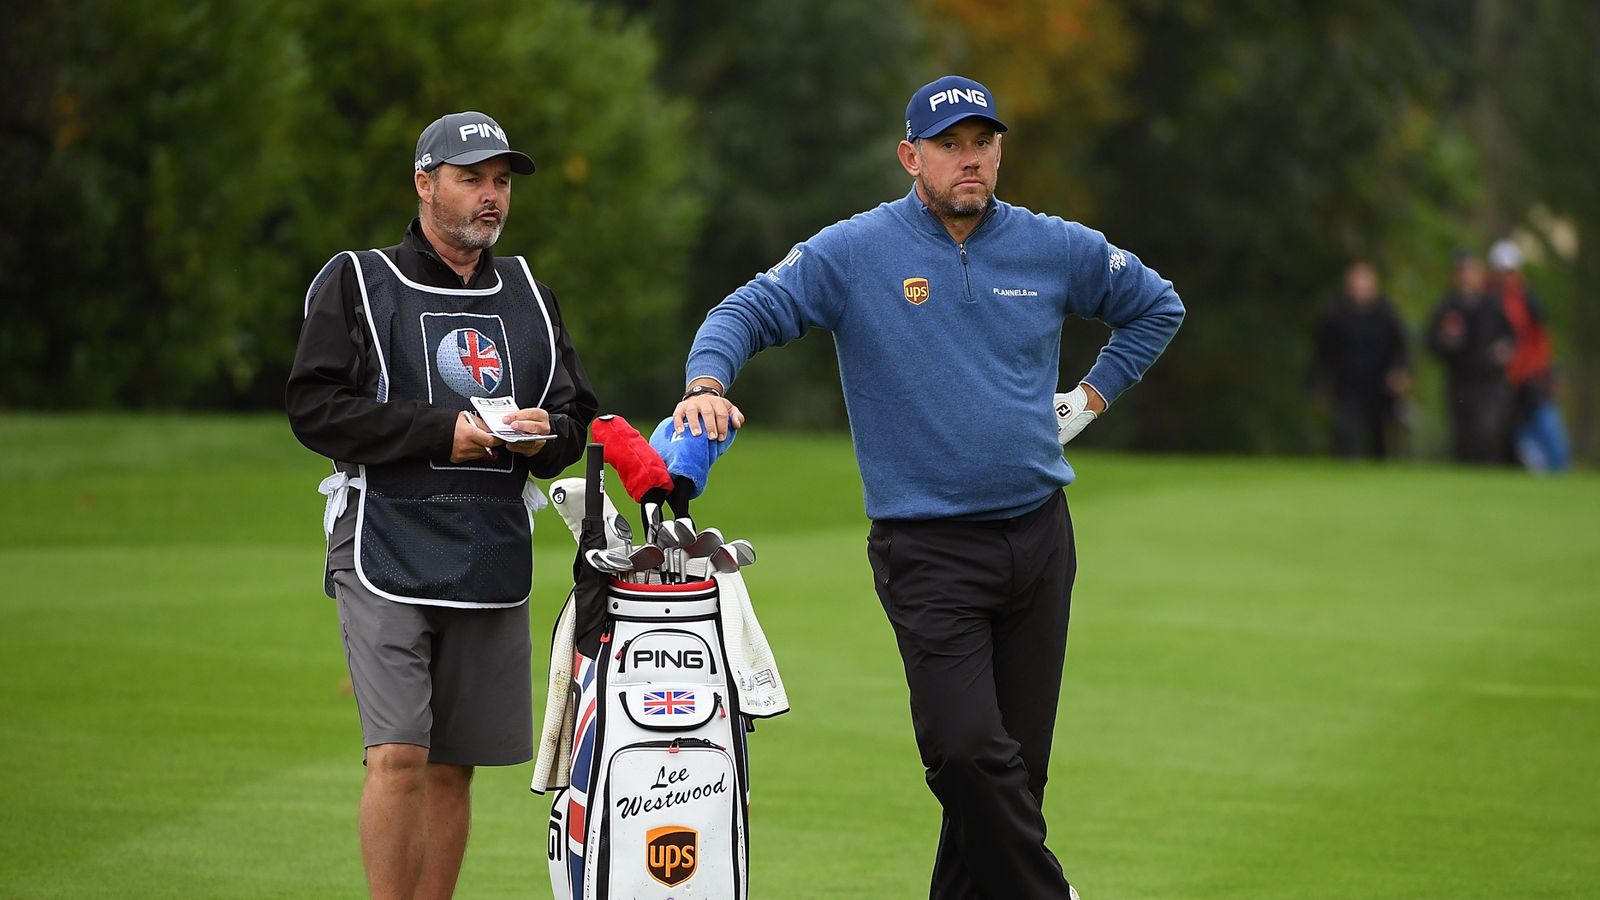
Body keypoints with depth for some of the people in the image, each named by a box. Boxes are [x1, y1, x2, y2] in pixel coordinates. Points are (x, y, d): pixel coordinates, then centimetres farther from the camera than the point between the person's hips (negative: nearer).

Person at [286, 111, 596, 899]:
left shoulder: (527, 296, 18)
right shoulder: (357, 284, 3)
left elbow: (578, 413, 20)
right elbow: (314, 407, -6)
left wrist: (546, 434, -4)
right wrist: (441, 432, -14)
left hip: (492, 562, 4)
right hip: (387, 556, -4)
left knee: (452, 767, 6)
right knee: (398, 758, -14)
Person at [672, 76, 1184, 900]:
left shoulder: (1055, 250, 7)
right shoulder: (853, 253, -2)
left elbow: (1155, 306, 23)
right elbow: (747, 312, -6)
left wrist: (1093, 396, 13)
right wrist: (708, 385, -26)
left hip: (1039, 538, 4)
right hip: (927, 548, -4)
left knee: (1019, 762, 6)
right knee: (968, 752, -19)